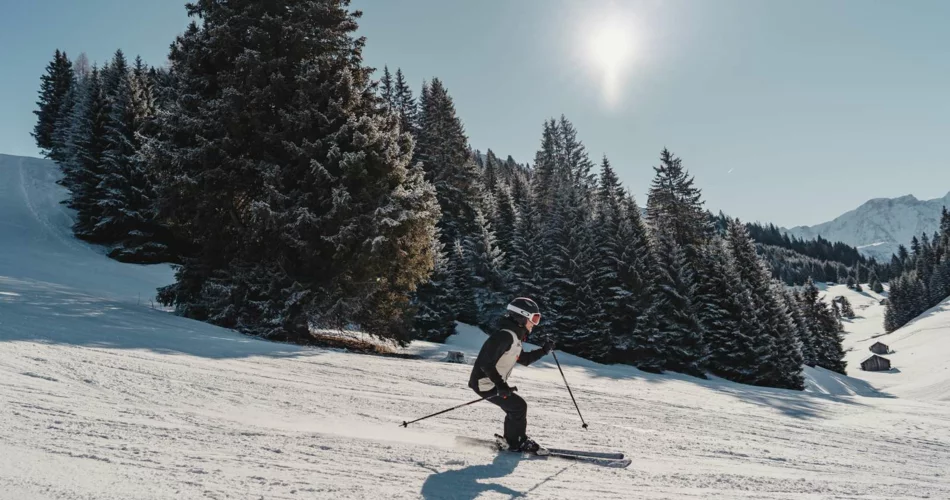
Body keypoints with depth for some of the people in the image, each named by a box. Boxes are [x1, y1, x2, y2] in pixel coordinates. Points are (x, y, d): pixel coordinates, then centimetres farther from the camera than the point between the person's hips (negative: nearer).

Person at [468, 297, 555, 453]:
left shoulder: (514, 336, 10)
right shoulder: (505, 335, -23)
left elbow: (525, 359, 22)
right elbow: (486, 363, -29)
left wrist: (544, 350, 11)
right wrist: (501, 385, -31)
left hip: (494, 383, 10)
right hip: (485, 383, -10)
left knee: (515, 408, 14)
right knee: (519, 406, -6)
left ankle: (512, 440, 26)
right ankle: (517, 443, 9)